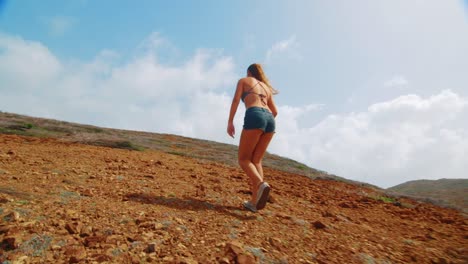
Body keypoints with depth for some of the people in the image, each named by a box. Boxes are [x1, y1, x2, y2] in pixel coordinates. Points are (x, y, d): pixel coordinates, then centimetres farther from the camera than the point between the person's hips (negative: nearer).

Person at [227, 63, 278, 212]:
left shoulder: (243, 80, 21)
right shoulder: (266, 87, 33)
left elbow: (236, 100, 4)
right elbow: (275, 111, 28)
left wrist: (230, 122, -1)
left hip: (255, 116, -5)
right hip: (270, 119, 6)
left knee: (243, 159, -1)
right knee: (256, 160, 9)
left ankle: (261, 184, -29)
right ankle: (254, 202, 0)